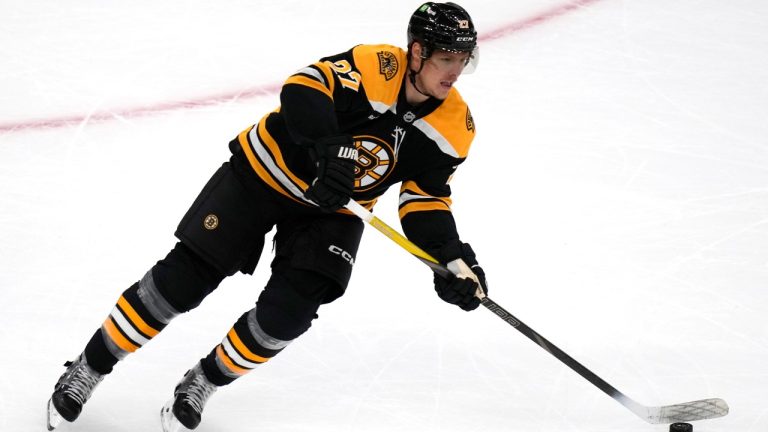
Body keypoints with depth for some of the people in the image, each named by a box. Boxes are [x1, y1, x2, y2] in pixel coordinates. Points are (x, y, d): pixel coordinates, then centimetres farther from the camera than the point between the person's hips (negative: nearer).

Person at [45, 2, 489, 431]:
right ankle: (89, 368, 10)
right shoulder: (376, 66, -26)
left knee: (288, 312, -13)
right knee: (184, 277, -6)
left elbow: (426, 201, -5)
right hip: (266, 171, -4)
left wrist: (453, 257, -19)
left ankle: (203, 384, 12)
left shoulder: (454, 127, -10)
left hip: (331, 212, 4)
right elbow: (305, 86, -37)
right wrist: (327, 148, -50)